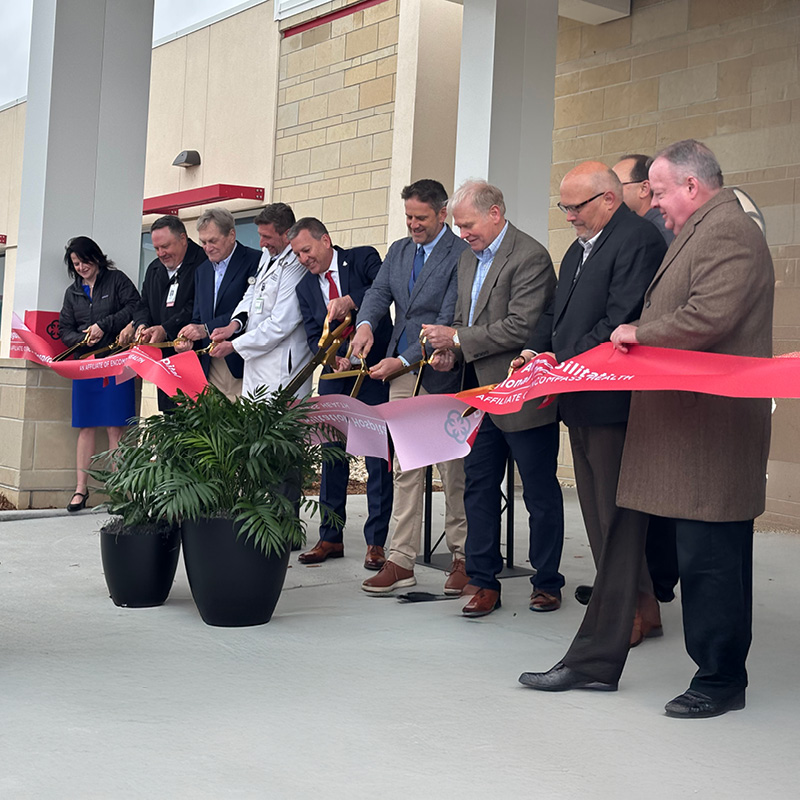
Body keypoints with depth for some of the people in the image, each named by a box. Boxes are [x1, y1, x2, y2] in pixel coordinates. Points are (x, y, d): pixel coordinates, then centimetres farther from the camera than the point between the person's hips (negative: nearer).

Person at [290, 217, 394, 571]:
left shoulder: (363, 258, -1)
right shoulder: (305, 287, 11)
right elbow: (314, 337, 4)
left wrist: (351, 300, -27)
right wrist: (334, 358, -15)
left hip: (374, 371, -5)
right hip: (336, 375, 5)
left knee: (378, 456, -3)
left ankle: (376, 541, 3)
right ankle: (330, 537, 18)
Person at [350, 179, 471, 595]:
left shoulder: (461, 255, -10)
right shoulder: (398, 250, 14)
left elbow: (448, 321, -15)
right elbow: (378, 292, 7)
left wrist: (402, 360, -18)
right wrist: (365, 323, -16)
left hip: (440, 372, -6)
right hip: (401, 374, 6)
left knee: (454, 471, 2)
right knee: (405, 470, 7)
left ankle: (463, 557, 15)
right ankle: (401, 561, 10)